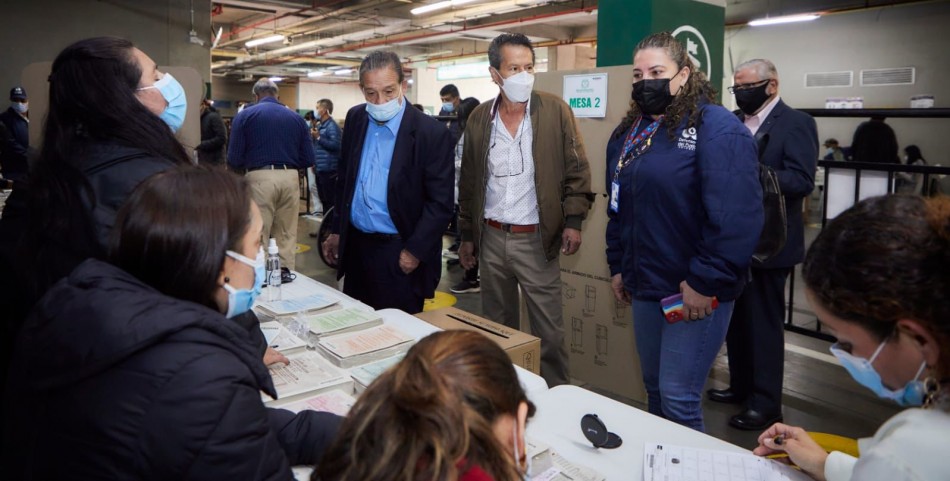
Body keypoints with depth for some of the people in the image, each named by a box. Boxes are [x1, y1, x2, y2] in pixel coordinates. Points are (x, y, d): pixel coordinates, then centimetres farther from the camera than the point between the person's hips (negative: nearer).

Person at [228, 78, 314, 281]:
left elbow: (234, 159, -4)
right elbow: (308, 159, 5)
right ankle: (285, 272, 16)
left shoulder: (245, 115, 2)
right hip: (290, 178, 3)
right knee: (287, 234, 13)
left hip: (260, 178, -2)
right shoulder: (296, 117, 9)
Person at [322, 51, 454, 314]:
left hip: (399, 253, -5)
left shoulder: (432, 133, -14)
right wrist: (337, 230, 14)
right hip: (355, 245, 6)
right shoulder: (355, 119, 4)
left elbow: (440, 203, -12)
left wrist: (415, 251, -15)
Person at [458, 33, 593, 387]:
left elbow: (577, 171, -3)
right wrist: (467, 235, 11)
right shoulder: (479, 118, 4)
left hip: (537, 239, -3)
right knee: (498, 327, 16)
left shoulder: (555, 110, -5)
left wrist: (573, 220, -12)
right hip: (490, 239, 4)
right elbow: (469, 182, 10)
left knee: (548, 332, 3)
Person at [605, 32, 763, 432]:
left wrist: (706, 283, -20)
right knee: (655, 389, 19)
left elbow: (737, 216, -21)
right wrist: (618, 266, 17)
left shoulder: (717, 128, -13)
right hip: (645, 287, 7)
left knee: (678, 398, -2)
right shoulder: (628, 133, 11)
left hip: (697, 293, -7)